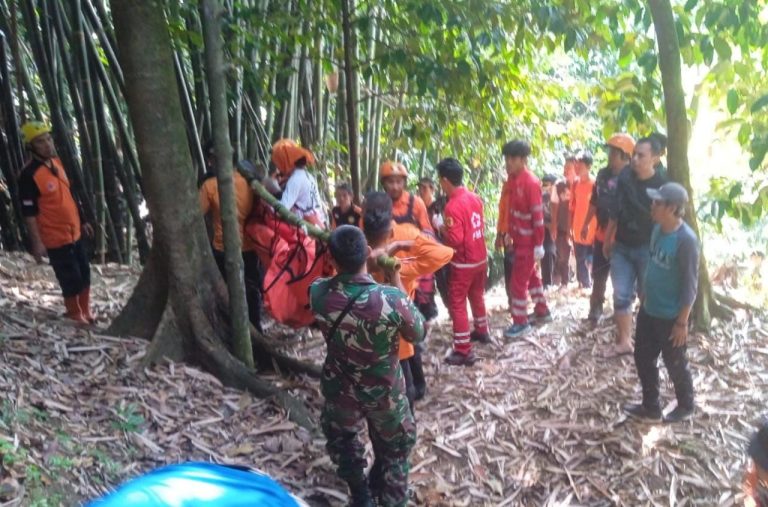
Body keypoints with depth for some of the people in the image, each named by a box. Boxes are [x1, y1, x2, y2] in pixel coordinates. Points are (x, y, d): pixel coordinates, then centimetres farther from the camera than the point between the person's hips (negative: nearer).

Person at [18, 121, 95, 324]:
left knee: (84, 273, 17)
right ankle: (75, 315, 20)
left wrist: (82, 221, 19)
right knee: (71, 279, 1)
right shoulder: (29, 175, -21)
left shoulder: (56, 162, 4)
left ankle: (85, 311, 33)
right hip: (55, 238, -8)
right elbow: (29, 212, -20)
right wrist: (36, 242, -20)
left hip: (74, 232, 8)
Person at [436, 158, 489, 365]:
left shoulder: (452, 206, -23)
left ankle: (463, 351, 1)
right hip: (481, 257, 8)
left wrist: (442, 229, -8)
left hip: (464, 263, -8)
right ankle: (481, 331, 43)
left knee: (457, 303, -1)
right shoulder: (475, 198, 2)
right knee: (477, 295, 26)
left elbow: (455, 240, -25)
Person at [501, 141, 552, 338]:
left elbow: (538, 216, -20)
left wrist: (539, 245, -19)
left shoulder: (531, 182, -19)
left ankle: (520, 322, 8)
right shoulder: (514, 180, 5)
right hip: (519, 239, 9)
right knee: (530, 276, 19)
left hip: (529, 241, -9)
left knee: (518, 281, -3)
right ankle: (542, 312, 33)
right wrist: (510, 234, 16)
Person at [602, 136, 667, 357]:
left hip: (648, 249, -4)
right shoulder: (624, 178, 0)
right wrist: (608, 240, 13)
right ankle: (623, 341, 18)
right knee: (621, 295, 6)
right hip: (622, 247, 4)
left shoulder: (661, 186, -12)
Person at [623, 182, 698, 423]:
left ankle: (685, 407, 37)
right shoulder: (658, 228, 0)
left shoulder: (686, 240, -24)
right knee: (643, 358, 16)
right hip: (648, 310, 8)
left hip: (670, 317, -8)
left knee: (675, 364, 12)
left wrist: (682, 322, -17)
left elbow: (690, 284, -20)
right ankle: (650, 407, 34)